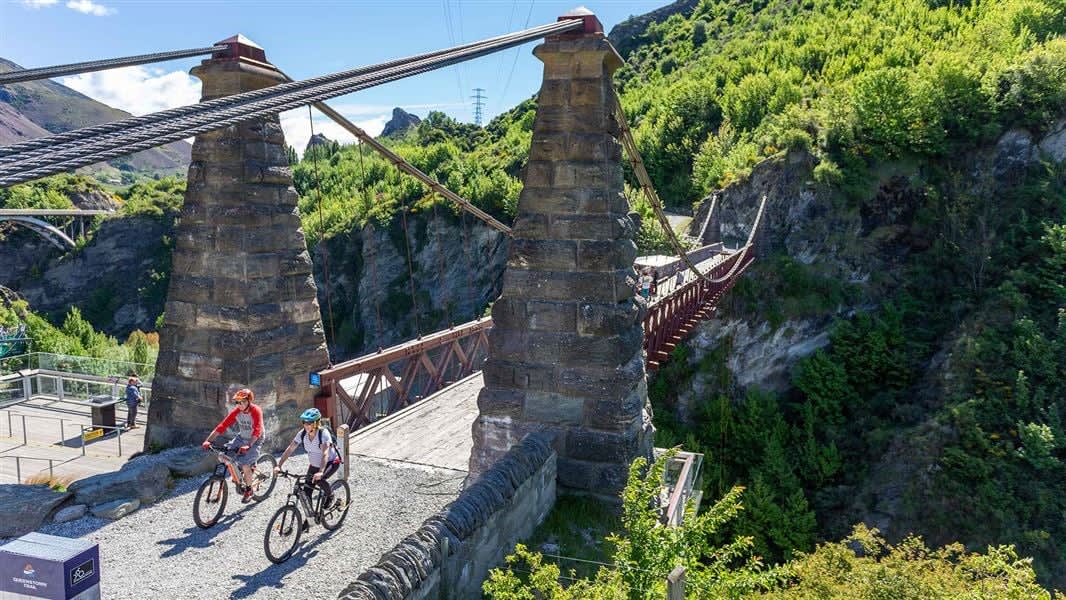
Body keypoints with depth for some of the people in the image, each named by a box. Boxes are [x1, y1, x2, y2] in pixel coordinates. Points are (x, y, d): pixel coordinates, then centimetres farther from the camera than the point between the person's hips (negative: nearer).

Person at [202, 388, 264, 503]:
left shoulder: (256, 411, -25)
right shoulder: (236, 411, -11)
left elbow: (257, 431, -35)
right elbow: (222, 426, -16)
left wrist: (248, 446, -49)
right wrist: (207, 440, -26)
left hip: (255, 441, -6)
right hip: (241, 437, 6)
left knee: (245, 465, -20)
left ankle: (249, 490, 4)